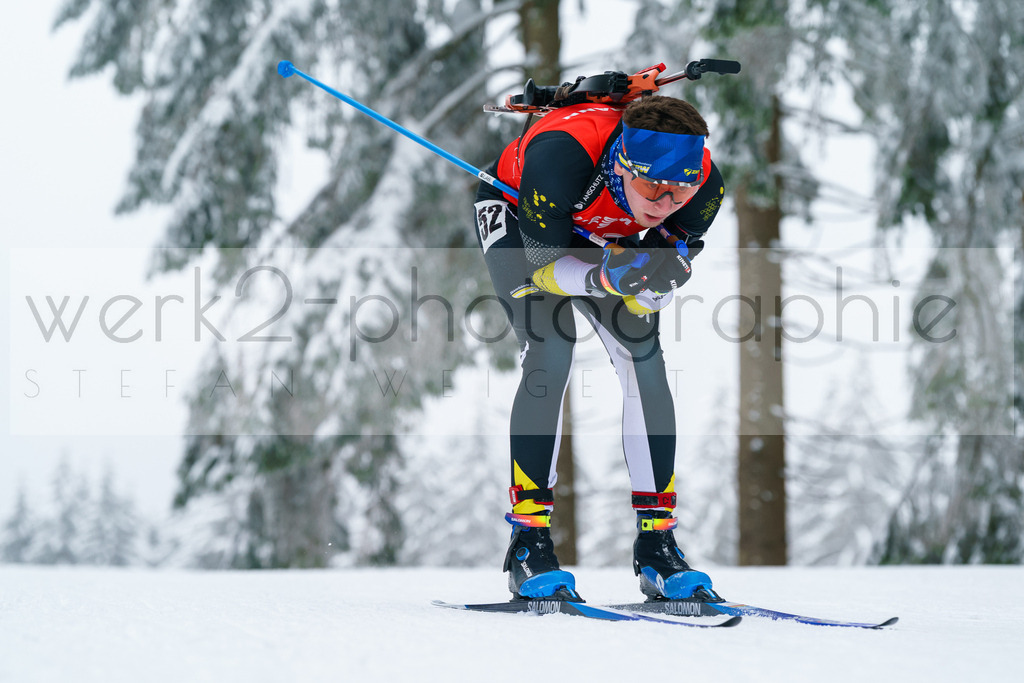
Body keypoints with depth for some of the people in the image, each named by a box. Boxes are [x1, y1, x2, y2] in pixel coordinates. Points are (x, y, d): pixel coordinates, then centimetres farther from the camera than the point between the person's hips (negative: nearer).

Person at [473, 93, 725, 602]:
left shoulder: (705, 185, -30)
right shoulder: (560, 158, -44)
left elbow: (653, 292, -18)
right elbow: (542, 265, -30)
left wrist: (657, 280, -41)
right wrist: (602, 279, -49)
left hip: (608, 239, 4)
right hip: (516, 215, -4)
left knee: (645, 365, -11)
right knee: (551, 355, -23)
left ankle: (656, 544, -2)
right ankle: (528, 541, -17)